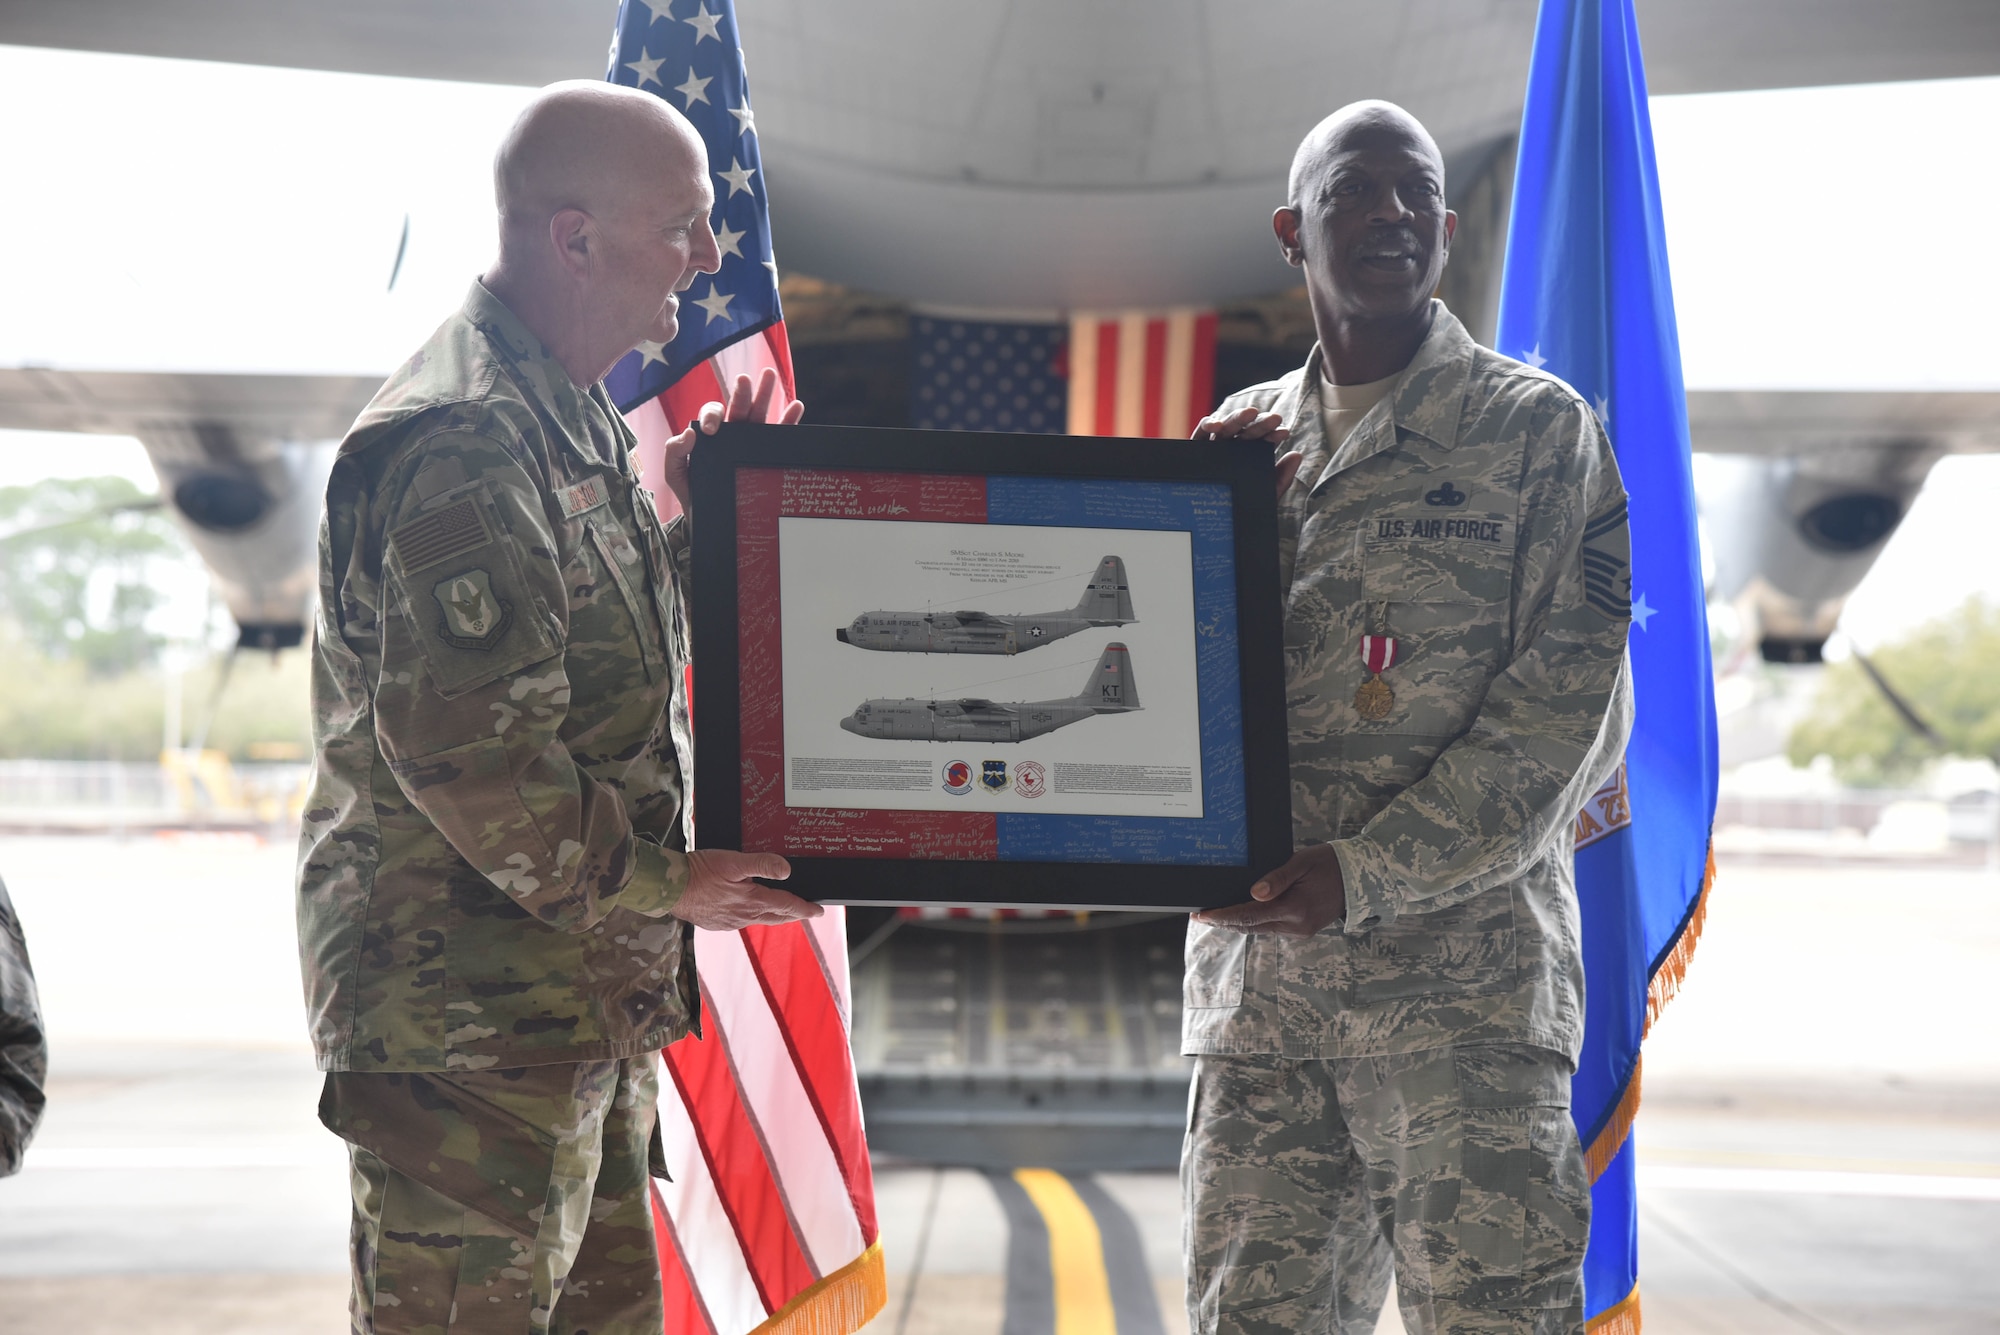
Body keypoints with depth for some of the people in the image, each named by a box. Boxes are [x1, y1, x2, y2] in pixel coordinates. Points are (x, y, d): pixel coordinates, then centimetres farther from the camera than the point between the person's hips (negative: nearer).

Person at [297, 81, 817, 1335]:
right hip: (469, 1017, -10)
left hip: (588, 1010, 11)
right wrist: (657, 883, -16)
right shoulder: (462, 443, -19)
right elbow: (461, 748, -26)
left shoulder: (576, 421, 15)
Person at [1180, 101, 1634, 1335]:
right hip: (1258, 971, 4)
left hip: (1464, 969, -4)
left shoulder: (1538, 427, 4)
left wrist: (1365, 873, -13)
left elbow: (1574, 702, -5)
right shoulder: (1241, 444, 17)